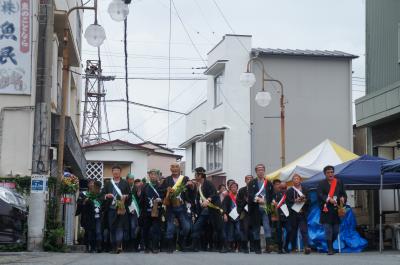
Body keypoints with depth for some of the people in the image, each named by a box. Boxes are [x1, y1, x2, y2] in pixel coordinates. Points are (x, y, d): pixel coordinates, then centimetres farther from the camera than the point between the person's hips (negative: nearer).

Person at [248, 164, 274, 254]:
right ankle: (257, 248, 12)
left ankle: (268, 245, -20)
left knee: (267, 226, -13)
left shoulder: (269, 184, 12)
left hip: (265, 209, 0)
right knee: (256, 228, 4)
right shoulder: (252, 183, 8)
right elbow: (250, 195, -6)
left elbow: (271, 196, 12)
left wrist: (267, 203, -4)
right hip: (255, 209, 0)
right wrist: (258, 199, -21)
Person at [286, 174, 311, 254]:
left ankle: (306, 247, -19)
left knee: (304, 230, -11)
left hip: (302, 213, 0)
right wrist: (295, 201, -17)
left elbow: (309, 200, 9)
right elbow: (288, 201, -2)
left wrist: (305, 200, -12)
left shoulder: (304, 190, 14)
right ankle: (293, 247, 16)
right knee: (293, 230, 5)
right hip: (293, 214, 0)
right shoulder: (289, 191, 9)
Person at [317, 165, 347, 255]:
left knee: (336, 231, 6)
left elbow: (344, 194, 12)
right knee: (328, 231, -5)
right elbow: (320, 195, -10)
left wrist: (343, 198, -11)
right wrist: (328, 199, -25)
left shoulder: (339, 183, 11)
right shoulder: (321, 184, 2)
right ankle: (330, 249, 0)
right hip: (326, 211, -3)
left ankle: (330, 245, 28)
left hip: (337, 211, 3)